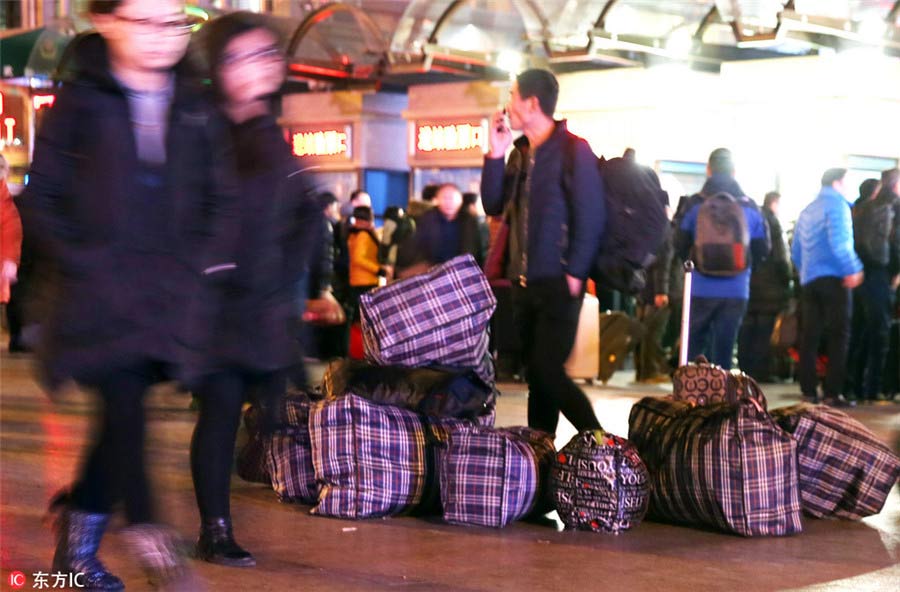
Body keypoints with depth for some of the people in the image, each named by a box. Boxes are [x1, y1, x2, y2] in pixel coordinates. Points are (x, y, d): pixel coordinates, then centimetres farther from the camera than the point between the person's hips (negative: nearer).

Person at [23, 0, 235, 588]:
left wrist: (201, 263, 0)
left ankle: (78, 538, 23)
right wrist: (79, 261, -9)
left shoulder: (197, 109, 9)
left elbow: (222, 199, 13)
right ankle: (148, 533, -12)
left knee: (122, 414, 8)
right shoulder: (81, 101, -1)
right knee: (124, 405, -14)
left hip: (165, 291, 4)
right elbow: (42, 197, 0)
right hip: (100, 290, -4)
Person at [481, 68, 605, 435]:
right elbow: (494, 206, 11)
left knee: (548, 370, -12)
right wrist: (495, 155, 2)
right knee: (535, 372, 10)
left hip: (557, 282, -7)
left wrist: (574, 274, -17)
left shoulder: (573, 150, -8)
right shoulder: (521, 154, 15)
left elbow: (591, 217, -13)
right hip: (524, 282, 7)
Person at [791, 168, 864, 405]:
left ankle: (809, 390, 9)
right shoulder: (837, 205, -6)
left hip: (809, 280, 7)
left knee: (809, 336, 8)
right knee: (838, 336, -5)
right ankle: (833, 392, -9)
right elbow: (839, 242, -20)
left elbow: (796, 251, 20)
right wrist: (853, 269, -16)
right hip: (834, 279, -7)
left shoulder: (807, 211, 18)